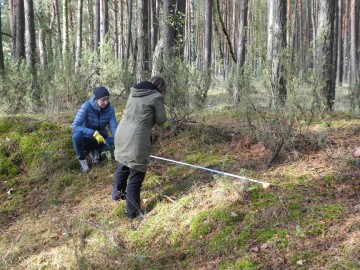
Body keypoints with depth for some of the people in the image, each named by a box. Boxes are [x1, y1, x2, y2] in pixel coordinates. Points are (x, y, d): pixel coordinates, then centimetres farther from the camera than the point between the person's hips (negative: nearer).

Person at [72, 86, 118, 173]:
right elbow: (75, 126, -28)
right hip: (86, 139, -3)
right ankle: (82, 160, -9)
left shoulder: (110, 109, -12)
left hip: (101, 139, 3)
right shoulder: (86, 107, -22)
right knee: (77, 136, -36)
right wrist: (94, 133, -41)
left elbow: (114, 127, -16)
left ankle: (96, 151, 2)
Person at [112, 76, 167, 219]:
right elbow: (161, 120, 0)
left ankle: (117, 193, 50)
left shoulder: (133, 92, 15)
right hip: (136, 139, -8)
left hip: (122, 134, 8)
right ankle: (133, 212, 14)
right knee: (136, 175, 4)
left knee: (123, 166, 30)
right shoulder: (156, 96, -5)